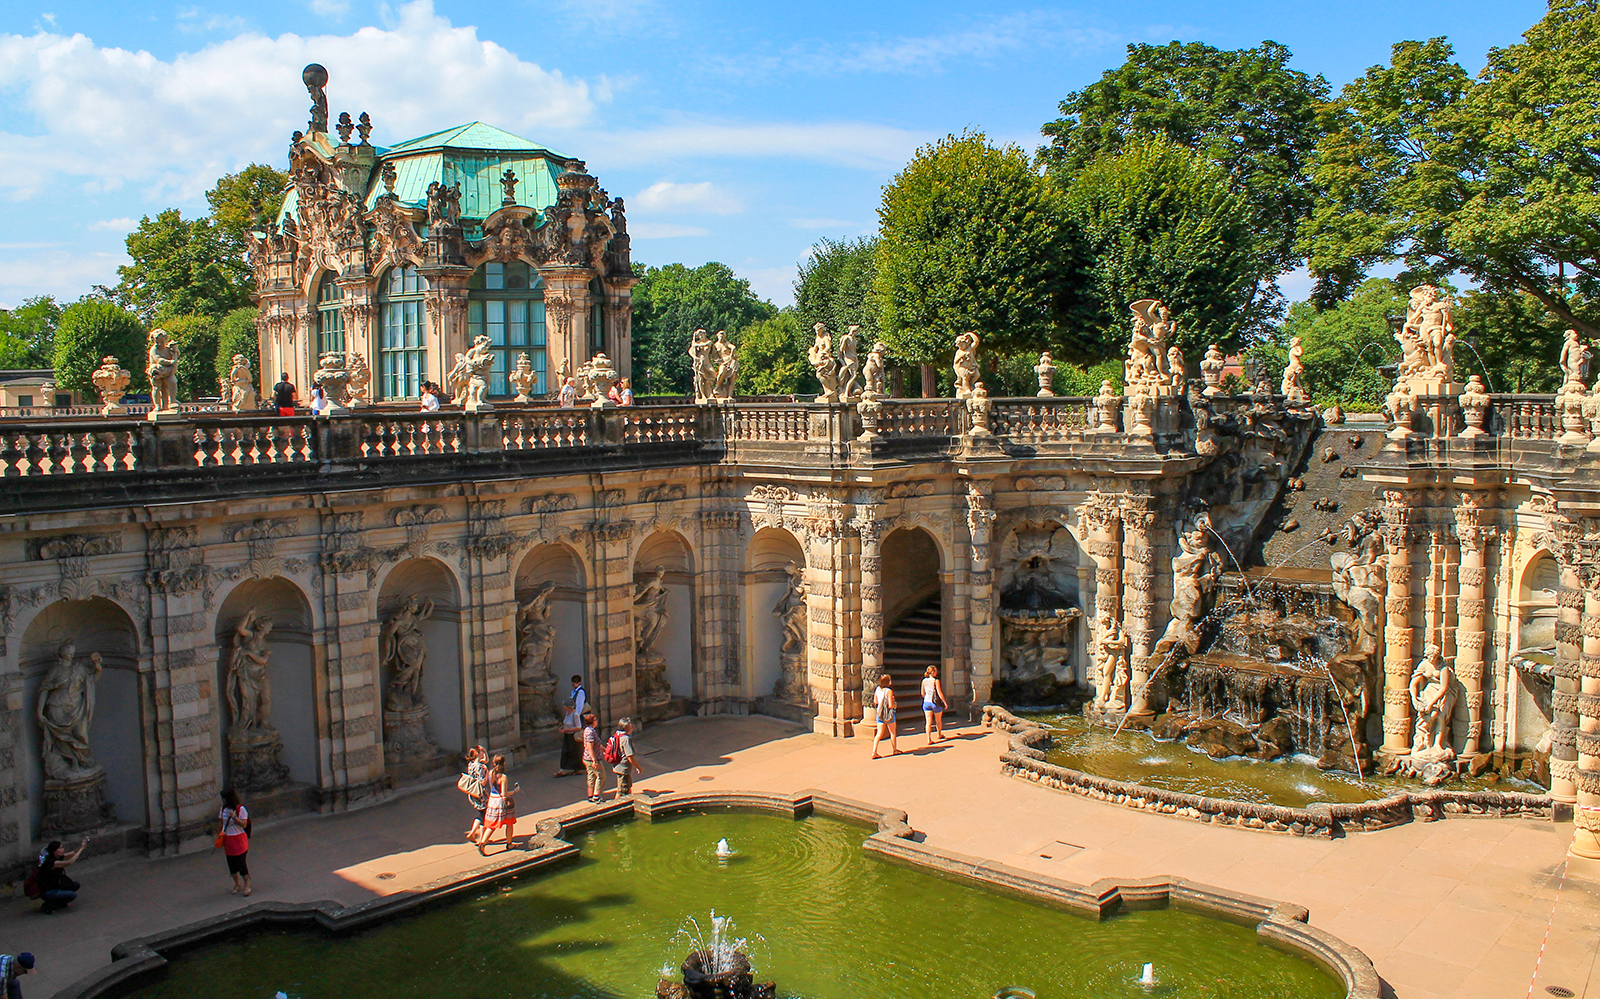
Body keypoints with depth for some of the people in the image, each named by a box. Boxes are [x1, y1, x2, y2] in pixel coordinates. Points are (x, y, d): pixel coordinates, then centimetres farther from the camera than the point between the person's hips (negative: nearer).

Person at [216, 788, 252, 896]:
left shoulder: (240, 809, -13)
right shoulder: (223, 808, 5)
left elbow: (244, 824, -15)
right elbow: (220, 823, 14)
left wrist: (234, 817, -27)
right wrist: (218, 836, 10)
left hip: (239, 839, -6)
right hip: (227, 840, 6)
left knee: (241, 864, -4)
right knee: (231, 864, 10)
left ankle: (247, 885, 10)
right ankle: (237, 884, 27)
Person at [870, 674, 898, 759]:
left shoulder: (877, 689, 0)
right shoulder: (889, 691, -19)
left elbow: (875, 702, 10)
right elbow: (891, 705, -21)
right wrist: (894, 705, 0)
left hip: (879, 714, 5)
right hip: (888, 714, -5)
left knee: (879, 733, 7)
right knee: (892, 732, 16)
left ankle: (874, 752, -2)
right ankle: (894, 750, 30)